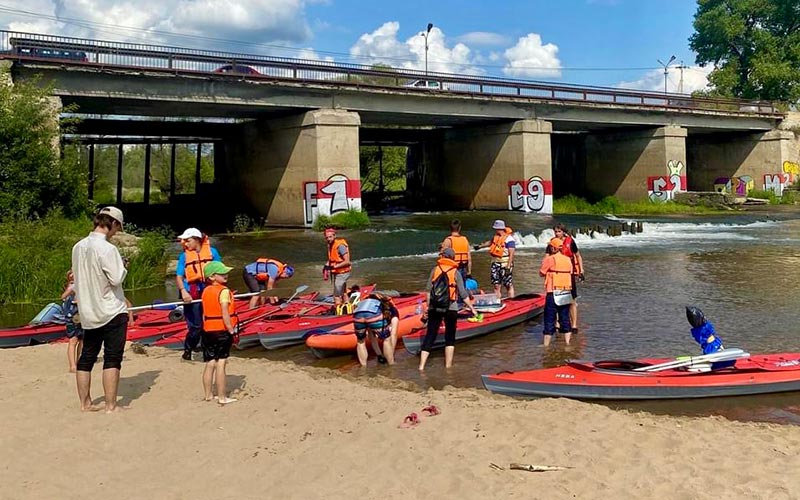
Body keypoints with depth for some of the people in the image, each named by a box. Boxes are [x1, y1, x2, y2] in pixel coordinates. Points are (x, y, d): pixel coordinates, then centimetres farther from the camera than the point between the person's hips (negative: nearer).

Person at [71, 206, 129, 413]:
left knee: (86, 357, 13)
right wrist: (122, 267, 0)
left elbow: (78, 276, 15)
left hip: (88, 313, 7)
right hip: (112, 312, -7)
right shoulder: (107, 249, -18)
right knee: (112, 359, -2)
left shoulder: (78, 247, 6)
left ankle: (85, 402, 20)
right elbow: (117, 279, -19)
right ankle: (111, 405, -1)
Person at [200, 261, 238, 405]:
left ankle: (208, 394, 20)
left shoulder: (205, 291, 9)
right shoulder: (224, 291, -13)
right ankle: (222, 397, 0)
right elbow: (225, 314, -20)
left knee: (210, 364, 12)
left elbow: (204, 313, 12)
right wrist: (231, 330, -17)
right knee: (221, 364, -3)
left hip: (208, 331, 7)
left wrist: (206, 328, 18)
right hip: (222, 331, -7)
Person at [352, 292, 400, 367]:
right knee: (387, 339, 22)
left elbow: (372, 337, 47)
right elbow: (393, 335, 26)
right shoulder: (393, 311, 34)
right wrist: (391, 354, 34)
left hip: (358, 314, 4)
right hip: (374, 314, -4)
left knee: (360, 342, 30)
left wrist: (380, 355, 51)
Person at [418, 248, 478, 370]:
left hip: (434, 308, 1)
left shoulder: (435, 270, 4)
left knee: (429, 336, 6)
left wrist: (427, 308, 7)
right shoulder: (456, 272, 0)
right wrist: (472, 309, 7)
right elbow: (463, 294, -2)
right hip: (450, 309, -1)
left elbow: (429, 290, 0)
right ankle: (448, 366, 13)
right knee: (450, 338, 13)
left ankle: (421, 366, 1)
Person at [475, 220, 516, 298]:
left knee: (509, 285, -1)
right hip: (495, 264, 8)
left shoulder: (509, 239, -14)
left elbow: (511, 254, -18)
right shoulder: (496, 237, 11)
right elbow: (490, 242, 33)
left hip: (505, 265, -7)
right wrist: (480, 246, 43)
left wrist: (508, 267, -22)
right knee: (496, 285, 7)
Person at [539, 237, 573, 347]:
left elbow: (541, 273, -3)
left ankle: (546, 344, 3)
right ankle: (567, 343, 15)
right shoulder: (568, 260, 7)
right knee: (565, 318, 13)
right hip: (566, 293, 5)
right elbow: (570, 273, 12)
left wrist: (544, 261, 10)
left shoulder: (550, 259, -10)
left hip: (553, 293, -5)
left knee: (549, 319, 0)